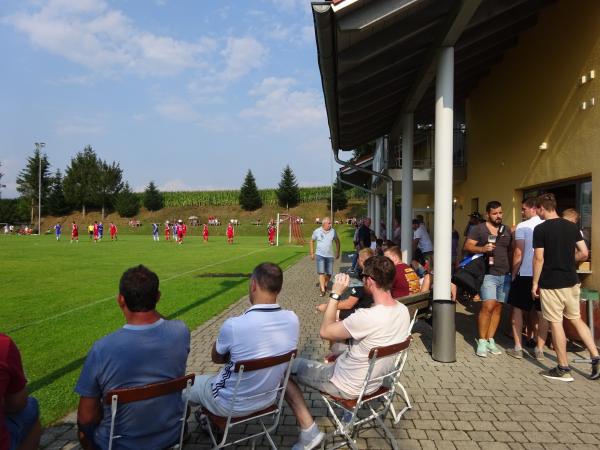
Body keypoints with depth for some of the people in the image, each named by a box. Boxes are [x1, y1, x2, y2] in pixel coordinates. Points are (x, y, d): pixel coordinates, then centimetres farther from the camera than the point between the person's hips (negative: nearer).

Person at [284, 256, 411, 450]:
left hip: (348, 387, -7)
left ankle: (309, 430, 1)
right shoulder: (403, 311, -10)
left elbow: (325, 331, -22)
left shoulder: (367, 317, -35)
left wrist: (335, 294, -19)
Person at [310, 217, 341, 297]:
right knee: (321, 272, -11)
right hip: (320, 255, -2)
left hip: (330, 255, 2)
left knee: (329, 273, 6)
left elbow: (337, 241, 10)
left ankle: (324, 284, 32)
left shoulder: (333, 231, -3)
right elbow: (312, 241, 9)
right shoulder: (317, 231, -5)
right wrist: (312, 253, 7)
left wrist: (338, 252, 9)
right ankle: (323, 290, -12)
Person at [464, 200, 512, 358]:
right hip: (488, 274, -5)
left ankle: (490, 340, 15)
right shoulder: (478, 229, 1)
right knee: (488, 306, -14)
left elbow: (511, 251, 21)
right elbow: (467, 246, -4)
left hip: (505, 275, 5)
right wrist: (482, 248, -22)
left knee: (498, 307, 6)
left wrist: (513, 270, 13)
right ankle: (482, 341, -3)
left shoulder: (507, 230, 15)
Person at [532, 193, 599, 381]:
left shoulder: (540, 229, -12)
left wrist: (535, 282, -5)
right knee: (576, 319, 20)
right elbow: (584, 253, 5)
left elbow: (539, 258, -13)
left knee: (556, 323, 3)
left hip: (550, 284, -6)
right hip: (571, 281, 6)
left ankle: (563, 369, 11)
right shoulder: (572, 226, 5)